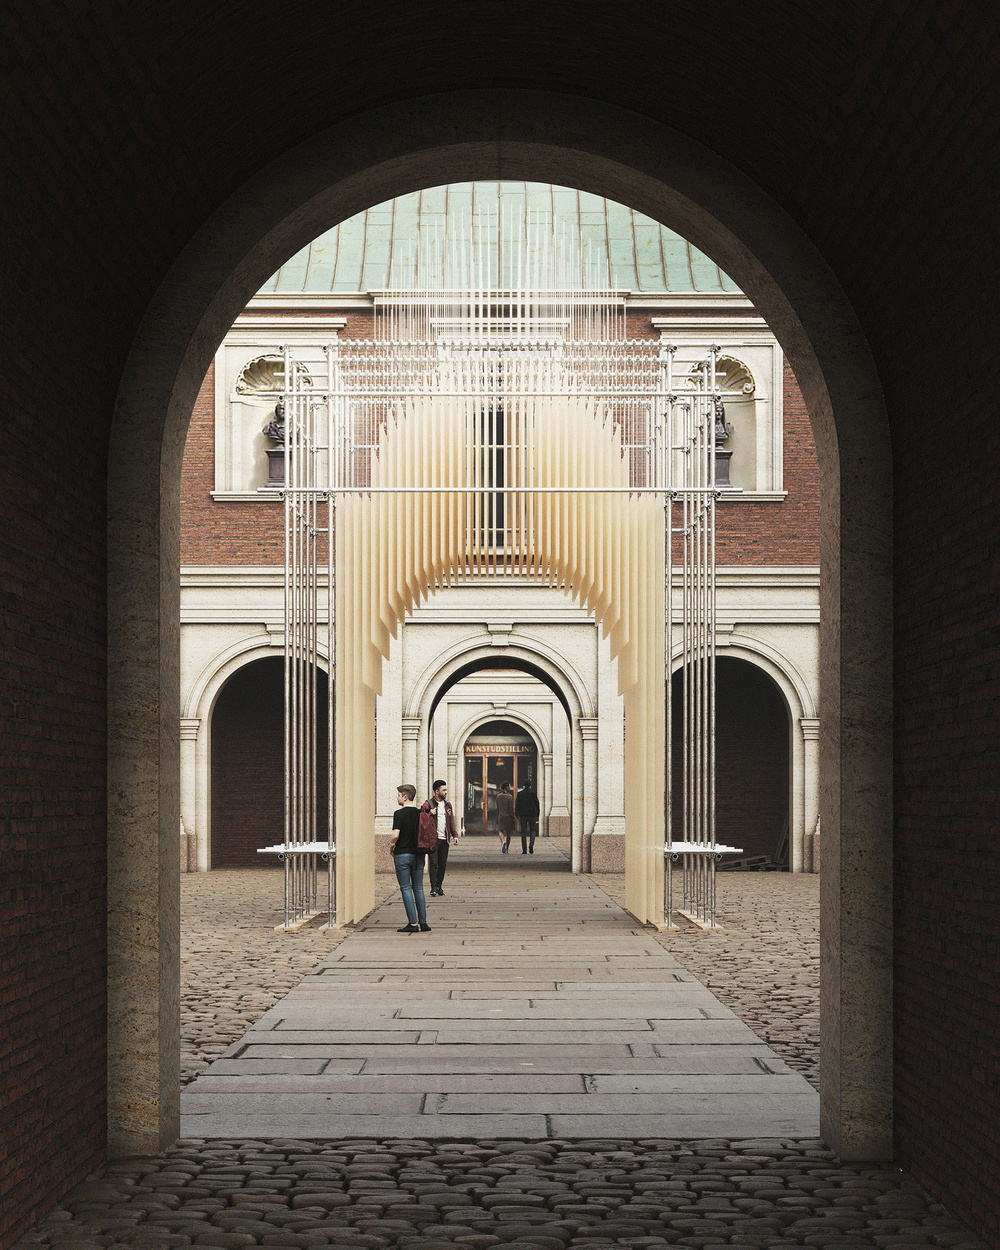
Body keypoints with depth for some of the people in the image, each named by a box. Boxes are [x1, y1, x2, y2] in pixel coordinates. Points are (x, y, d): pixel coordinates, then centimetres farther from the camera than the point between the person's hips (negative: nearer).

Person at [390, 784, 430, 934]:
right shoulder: (420, 813, 6)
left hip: (402, 854, -5)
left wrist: (391, 847, -1)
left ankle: (413, 923, -6)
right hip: (418, 854, 5)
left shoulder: (399, 813, -11)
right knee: (418, 889, 11)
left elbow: (396, 835, -19)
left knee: (406, 889, -1)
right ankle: (423, 923, 8)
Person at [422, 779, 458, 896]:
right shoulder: (428, 804, -2)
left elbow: (451, 821, 19)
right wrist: (430, 814, -21)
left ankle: (439, 886, 16)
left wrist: (455, 835, 10)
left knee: (442, 864, 7)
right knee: (433, 863, -9)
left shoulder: (447, 805, 15)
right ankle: (433, 888, -8)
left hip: (444, 839, 5)